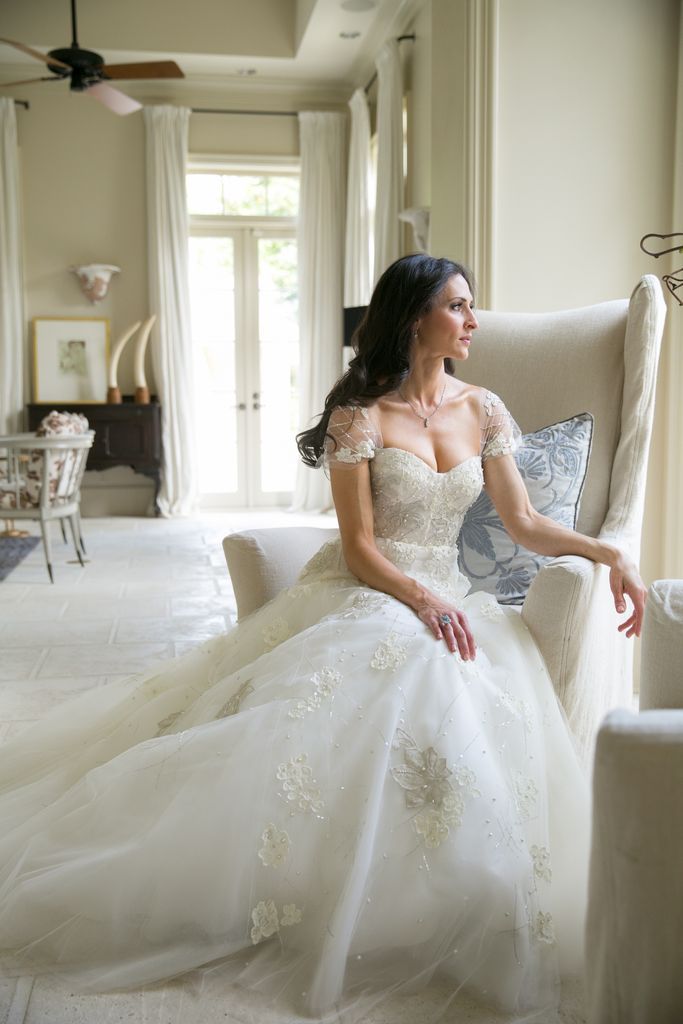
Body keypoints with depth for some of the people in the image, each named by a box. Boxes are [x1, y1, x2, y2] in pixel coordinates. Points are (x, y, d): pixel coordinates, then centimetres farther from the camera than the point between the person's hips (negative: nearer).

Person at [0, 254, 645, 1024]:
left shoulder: (483, 411, 11)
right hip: (361, 597, -4)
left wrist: (606, 551, -4)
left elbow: (524, 523, 10)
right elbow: (359, 548, -8)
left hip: (443, 600, 5)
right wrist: (422, 600, -24)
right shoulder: (360, 415, -5)